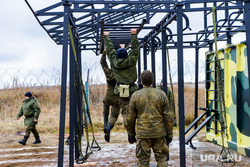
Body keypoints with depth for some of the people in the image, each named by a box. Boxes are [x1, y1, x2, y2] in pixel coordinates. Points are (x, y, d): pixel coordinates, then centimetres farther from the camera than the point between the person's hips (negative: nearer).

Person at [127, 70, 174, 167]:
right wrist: (170, 134, 7)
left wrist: (131, 134, 13)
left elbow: (130, 118, 2)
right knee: (161, 159, 11)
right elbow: (168, 116, -1)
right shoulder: (161, 94, 0)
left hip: (143, 133, -1)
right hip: (159, 133, 1)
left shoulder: (135, 95, -2)